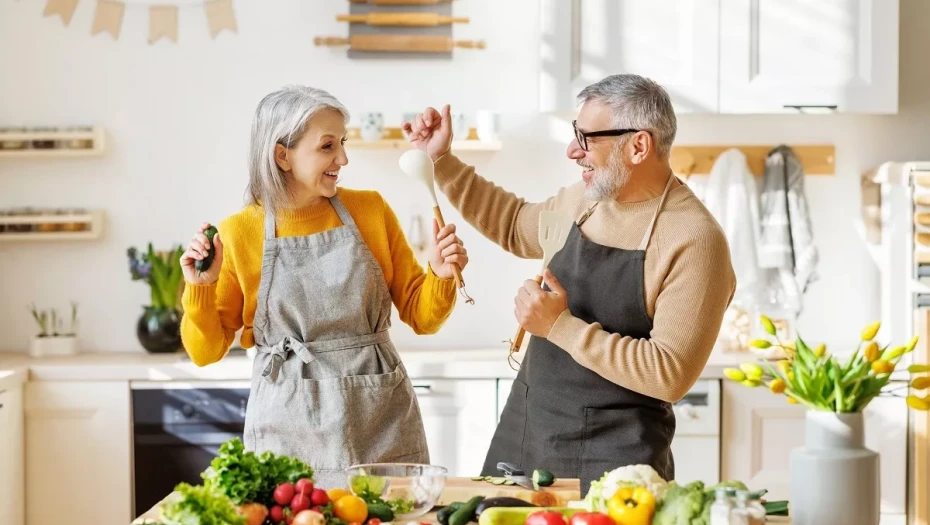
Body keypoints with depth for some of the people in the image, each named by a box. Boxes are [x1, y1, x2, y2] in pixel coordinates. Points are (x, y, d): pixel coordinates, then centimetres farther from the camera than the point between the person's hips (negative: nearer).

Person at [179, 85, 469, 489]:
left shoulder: (370, 210, 4)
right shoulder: (239, 233, -1)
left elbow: (420, 316, 8)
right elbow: (206, 351, 4)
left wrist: (440, 275, -11)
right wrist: (200, 288, -12)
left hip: (382, 420, 2)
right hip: (290, 426, -1)